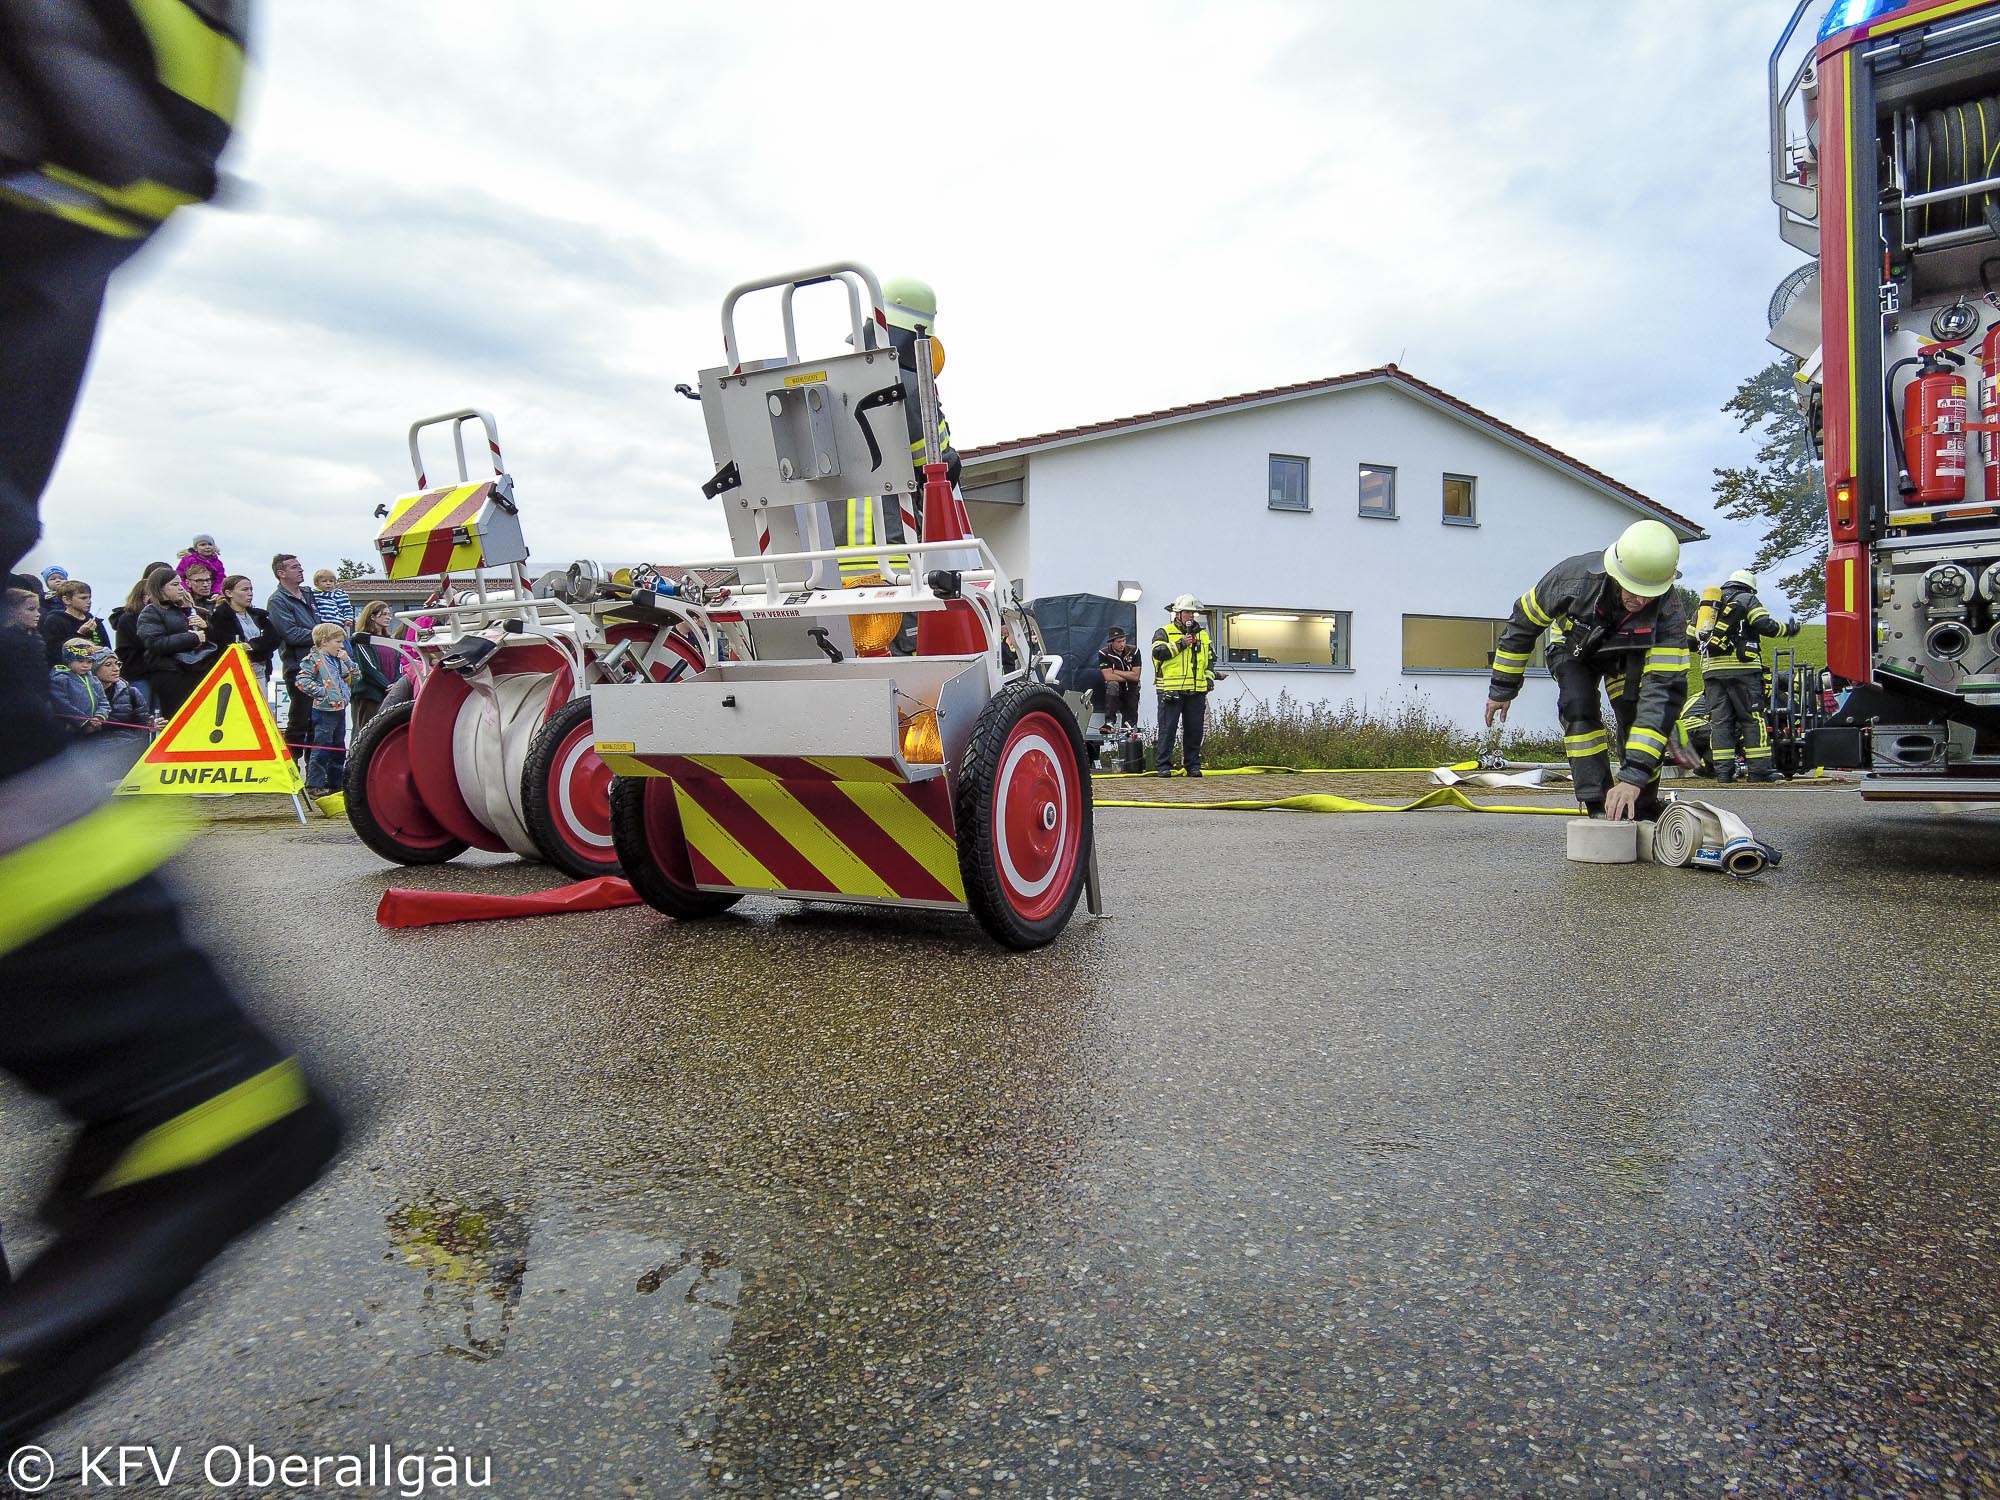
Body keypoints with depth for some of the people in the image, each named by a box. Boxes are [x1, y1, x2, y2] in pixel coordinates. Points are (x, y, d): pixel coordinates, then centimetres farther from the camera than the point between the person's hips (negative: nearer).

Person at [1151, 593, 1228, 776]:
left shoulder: (1202, 634, 19)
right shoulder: (1164, 632, 3)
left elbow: (1209, 659, 24)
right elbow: (1158, 652, -14)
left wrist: (1211, 677, 10)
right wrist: (1180, 644, -12)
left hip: (1196, 692, 4)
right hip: (1171, 690, -4)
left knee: (1194, 730, 6)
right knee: (1168, 728, -3)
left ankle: (1193, 765, 15)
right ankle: (1163, 765, 3)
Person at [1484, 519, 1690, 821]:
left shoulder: (1669, 611, -39)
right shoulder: (1575, 575, -39)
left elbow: (1666, 689, -45)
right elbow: (1522, 622, -20)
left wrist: (1634, 776, -52)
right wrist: (1502, 689, -12)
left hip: (1629, 651, 0)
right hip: (1575, 645, 0)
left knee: (1639, 713, -21)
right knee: (1578, 709, -25)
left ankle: (1645, 811, -5)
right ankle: (1598, 806, -18)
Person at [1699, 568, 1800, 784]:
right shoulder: (1747, 600, 6)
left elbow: (1692, 636, 20)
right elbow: (1766, 625, -7)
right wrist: (1788, 629, 8)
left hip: (1712, 669, 5)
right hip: (1741, 667, -5)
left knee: (1719, 719, 3)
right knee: (1753, 718, -3)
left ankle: (1723, 770, -1)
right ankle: (1760, 769, -6)